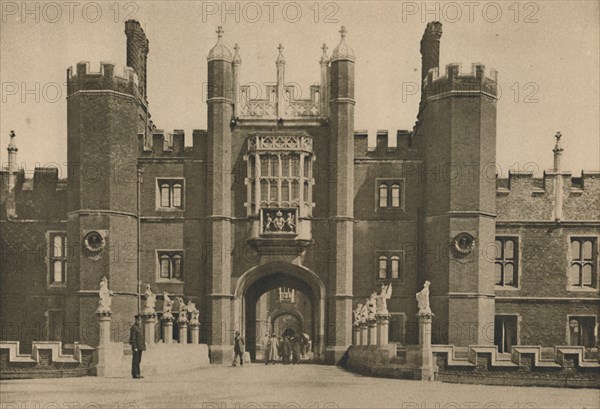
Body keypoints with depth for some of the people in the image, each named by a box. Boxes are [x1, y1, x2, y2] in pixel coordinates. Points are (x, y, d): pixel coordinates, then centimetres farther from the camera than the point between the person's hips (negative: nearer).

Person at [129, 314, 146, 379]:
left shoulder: (139, 327, 17)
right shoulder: (134, 327, -11)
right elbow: (133, 338, -16)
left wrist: (143, 346, 19)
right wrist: (135, 347, -20)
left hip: (140, 347, 9)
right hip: (136, 347, -9)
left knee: (138, 361, 10)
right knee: (135, 360, -8)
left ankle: (137, 374, 14)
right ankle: (135, 374, -7)